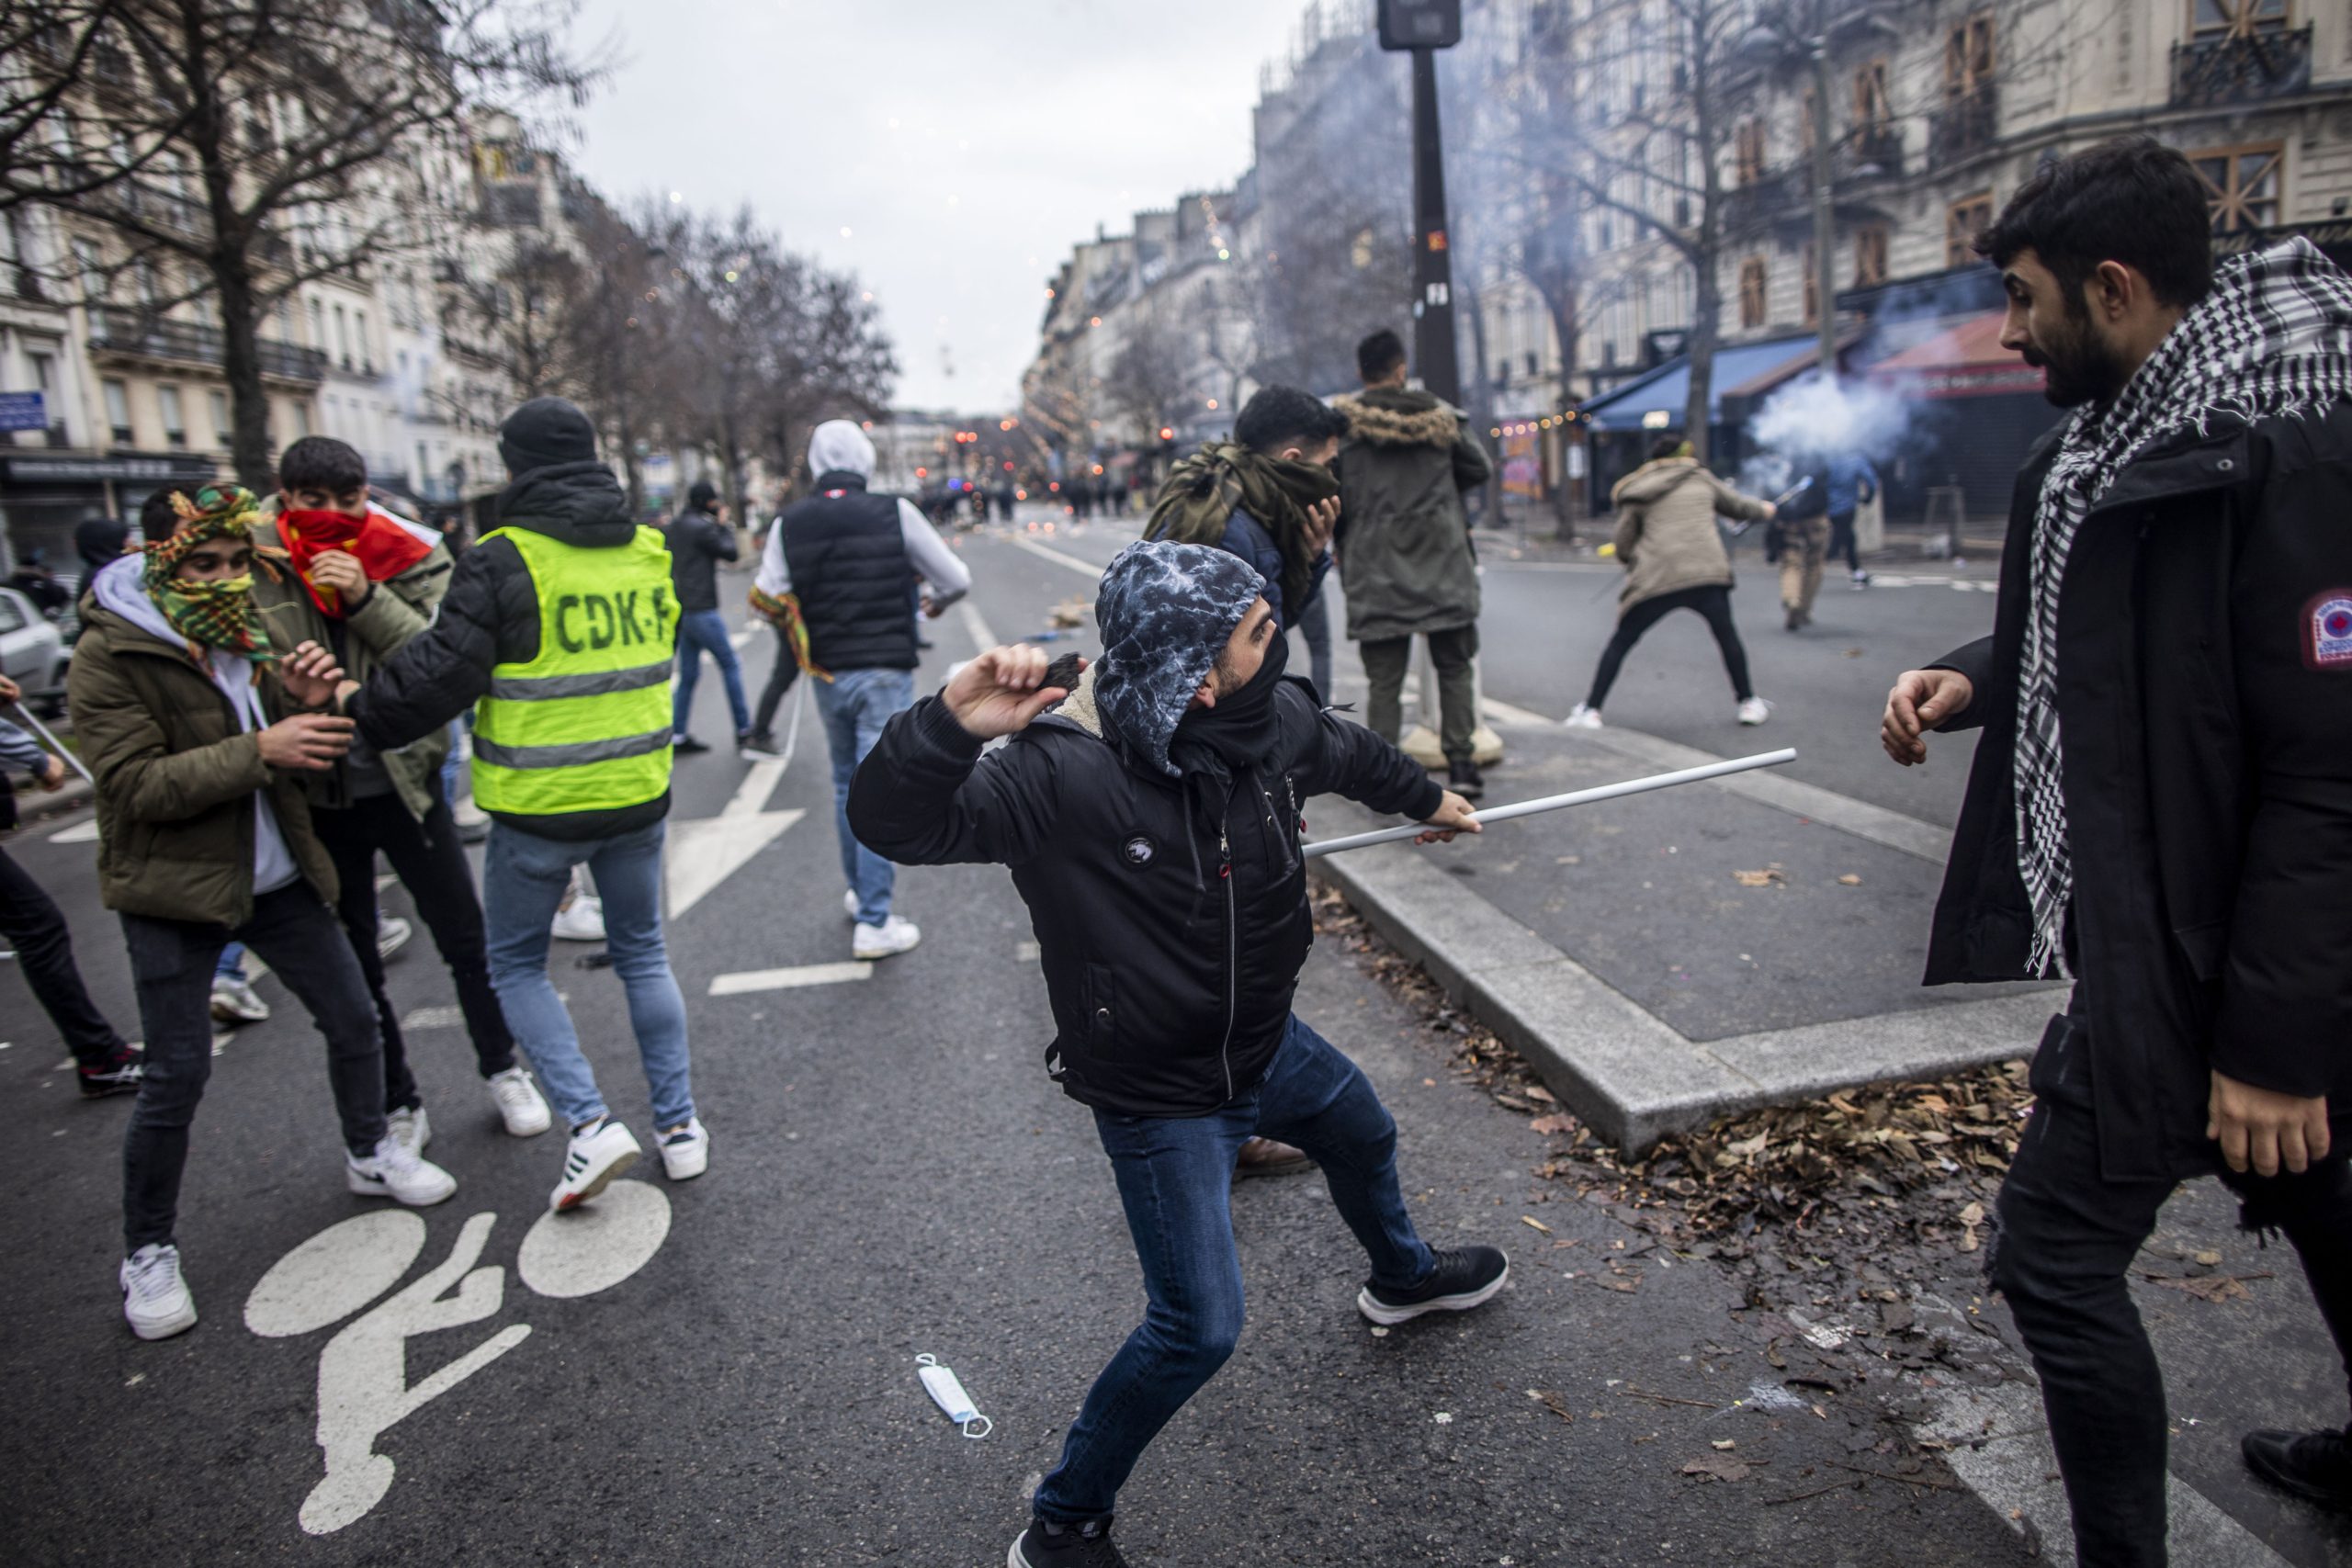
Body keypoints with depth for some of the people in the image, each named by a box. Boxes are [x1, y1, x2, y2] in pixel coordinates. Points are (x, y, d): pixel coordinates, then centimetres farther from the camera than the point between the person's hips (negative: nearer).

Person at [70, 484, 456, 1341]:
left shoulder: (243, 633, 7)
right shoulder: (109, 654, -13)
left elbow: (297, 756, 11)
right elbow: (136, 785, -21)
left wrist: (304, 699, -11)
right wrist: (260, 748, -31)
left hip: (277, 877, 6)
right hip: (173, 891, -6)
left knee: (353, 1020, 12)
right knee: (176, 1077, -3)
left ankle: (370, 1153, 36)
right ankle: (148, 1252, 16)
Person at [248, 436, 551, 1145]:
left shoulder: (410, 559, -4)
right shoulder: (254, 565, -5)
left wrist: (367, 598, -26)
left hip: (405, 784, -1)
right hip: (318, 795, 1)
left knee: (467, 940, 9)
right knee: (353, 965, 13)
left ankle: (502, 1069, 30)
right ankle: (398, 1105, 29)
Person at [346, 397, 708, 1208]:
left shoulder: (503, 562, -14)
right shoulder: (649, 551, 5)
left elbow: (439, 673, -14)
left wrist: (357, 715, 0)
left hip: (538, 807, -5)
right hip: (637, 792, 5)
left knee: (517, 965, 14)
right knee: (642, 953, 19)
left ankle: (590, 1124, 3)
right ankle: (679, 1126, 22)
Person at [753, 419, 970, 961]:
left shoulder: (789, 524, -1)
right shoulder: (896, 512, -8)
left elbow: (769, 599, -7)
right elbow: (958, 580, -3)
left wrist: (805, 633, 13)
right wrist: (938, 602, 19)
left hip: (828, 677, 4)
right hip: (886, 673, -3)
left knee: (847, 785, 21)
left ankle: (859, 891, 34)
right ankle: (873, 922, -1)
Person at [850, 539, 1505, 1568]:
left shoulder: (1275, 722, -13)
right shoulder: (1064, 774, -33)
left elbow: (1348, 753, 11)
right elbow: (894, 824, -37)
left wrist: (1427, 799, 31)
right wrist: (952, 725, -58)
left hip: (1266, 1043, 8)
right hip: (1158, 1097, -8)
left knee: (1364, 1138, 32)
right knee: (1199, 1327, -7)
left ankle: (1402, 1280, 69)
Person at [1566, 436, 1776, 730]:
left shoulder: (1639, 494, 12)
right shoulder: (1702, 479, 16)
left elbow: (1623, 547, 9)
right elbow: (1738, 505, 30)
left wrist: (1631, 561, 30)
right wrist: (1762, 508, 51)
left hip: (1657, 578, -1)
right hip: (1707, 573, 1)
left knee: (1621, 642, 9)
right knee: (1726, 635, 22)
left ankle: (1591, 711, 3)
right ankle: (1749, 703, 29)